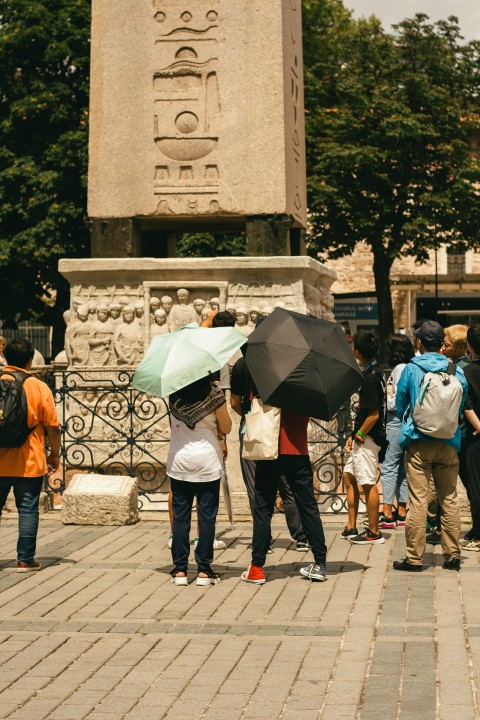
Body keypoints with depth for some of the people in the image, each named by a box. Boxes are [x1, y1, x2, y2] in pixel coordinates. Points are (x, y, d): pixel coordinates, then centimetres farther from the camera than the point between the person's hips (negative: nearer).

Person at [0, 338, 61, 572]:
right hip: (29, 463, -2)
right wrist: (55, 454, 8)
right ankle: (25, 559, 7)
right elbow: (53, 427, -5)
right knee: (28, 510, 5)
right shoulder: (39, 387, -6)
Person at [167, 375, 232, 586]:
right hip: (208, 461, -2)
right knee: (206, 517, 5)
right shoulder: (214, 395, -12)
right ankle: (204, 570, 5)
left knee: (180, 516, 8)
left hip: (178, 461, 3)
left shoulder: (174, 395, -3)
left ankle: (180, 570, 9)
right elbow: (226, 428, -3)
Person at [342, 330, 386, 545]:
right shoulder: (373, 372, 11)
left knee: (368, 483, -3)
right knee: (349, 476, 16)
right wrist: (354, 436, 13)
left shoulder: (371, 378, -19)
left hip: (368, 438, -10)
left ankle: (373, 533, 5)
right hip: (362, 437, 10)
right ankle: (351, 527, 21)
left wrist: (358, 436, -12)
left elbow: (373, 415, -23)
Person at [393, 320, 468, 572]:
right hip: (449, 443, 3)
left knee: (418, 501, -1)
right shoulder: (457, 371, 1)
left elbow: (400, 407, 6)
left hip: (418, 443, -2)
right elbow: (461, 407, 12)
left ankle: (414, 557, 0)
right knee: (449, 500, 9)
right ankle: (452, 555, 12)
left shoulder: (411, 369, -5)